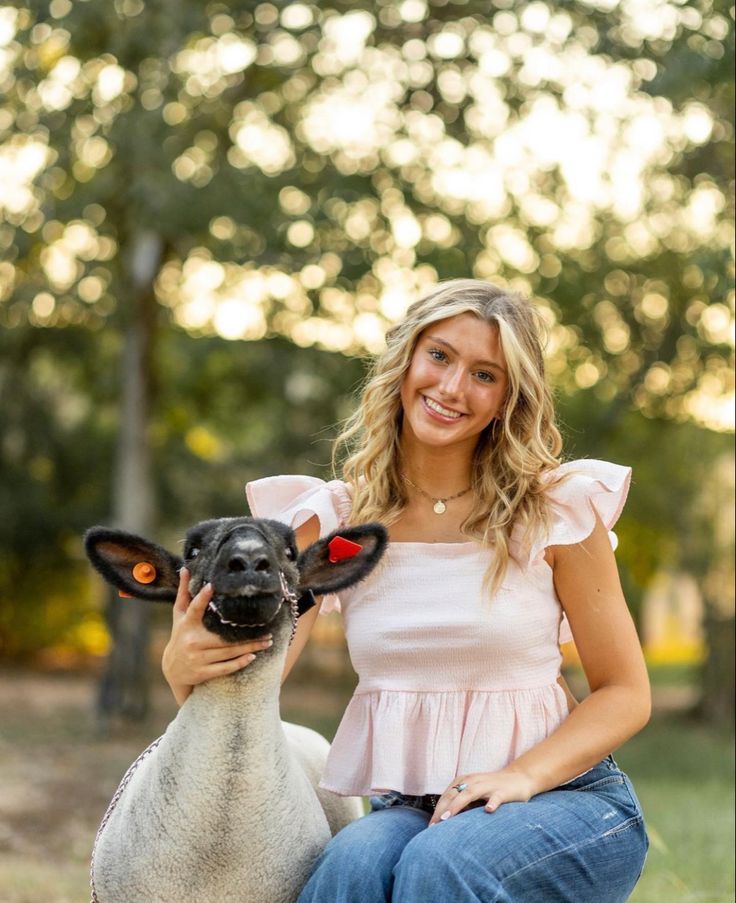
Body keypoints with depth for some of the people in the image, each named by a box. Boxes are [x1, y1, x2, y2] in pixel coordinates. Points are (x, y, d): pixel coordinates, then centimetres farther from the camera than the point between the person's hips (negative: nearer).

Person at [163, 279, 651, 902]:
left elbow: (625, 694, 0)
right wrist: (183, 665, -29)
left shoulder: (556, 511, -4)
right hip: (406, 807, 1)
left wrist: (524, 775, -17)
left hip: (564, 796, -1)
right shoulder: (332, 521, 2)